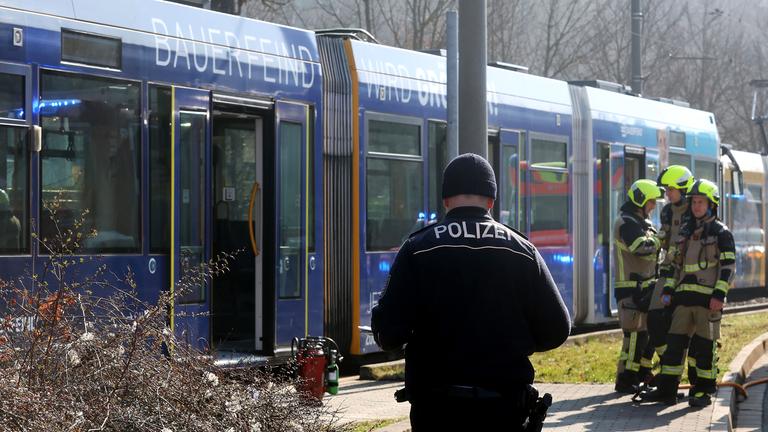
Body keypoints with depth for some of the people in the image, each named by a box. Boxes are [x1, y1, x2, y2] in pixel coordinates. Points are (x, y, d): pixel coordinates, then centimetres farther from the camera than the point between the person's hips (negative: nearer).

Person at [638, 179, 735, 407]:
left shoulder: (721, 232, -1)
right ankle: (666, 389, 7)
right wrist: (668, 289, 12)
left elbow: (728, 266, -7)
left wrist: (719, 295, -15)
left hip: (708, 297, -6)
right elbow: (677, 263, 22)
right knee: (675, 341, 4)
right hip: (684, 296, 6)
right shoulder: (686, 232, 17)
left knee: (705, 345, -2)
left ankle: (704, 391, 4)